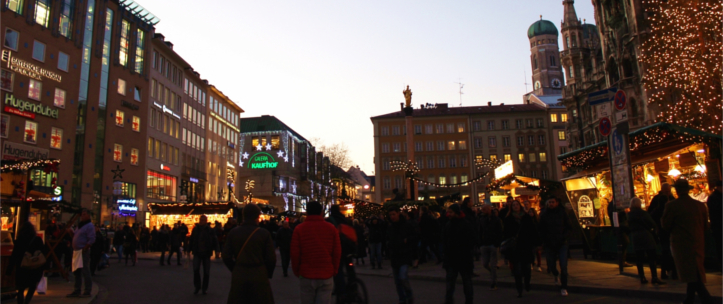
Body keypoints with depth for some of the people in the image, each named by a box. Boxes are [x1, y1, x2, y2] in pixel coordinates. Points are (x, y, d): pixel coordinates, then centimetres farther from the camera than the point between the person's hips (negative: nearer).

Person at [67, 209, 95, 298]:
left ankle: (87, 291, 1)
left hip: (84, 252, -9)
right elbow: (76, 238, 23)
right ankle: (77, 291, 21)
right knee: (77, 272, 13)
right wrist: (75, 250, 11)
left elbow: (92, 240, -17)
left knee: (85, 272, -5)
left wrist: (84, 249, -20)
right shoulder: (80, 225, 19)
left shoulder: (89, 226, -9)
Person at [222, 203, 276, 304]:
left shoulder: (233, 233, -1)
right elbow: (271, 258, -8)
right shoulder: (264, 234, -8)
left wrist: (235, 270, 15)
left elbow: (225, 256, 1)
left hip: (238, 275, 3)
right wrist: (268, 274, 8)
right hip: (259, 276, -2)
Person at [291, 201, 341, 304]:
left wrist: (296, 271, 12)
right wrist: (334, 270, 14)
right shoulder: (331, 228, -1)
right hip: (326, 276, 1)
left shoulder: (299, 229, -5)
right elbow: (337, 253, 0)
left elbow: (295, 254, -3)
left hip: (306, 276, -1)